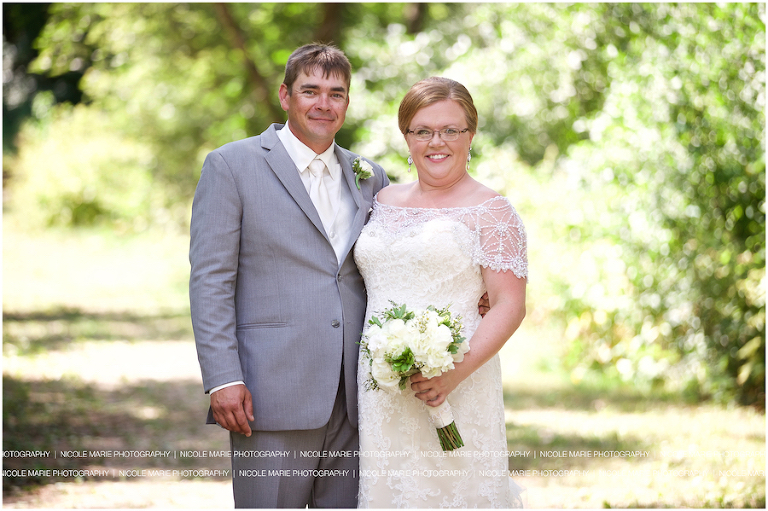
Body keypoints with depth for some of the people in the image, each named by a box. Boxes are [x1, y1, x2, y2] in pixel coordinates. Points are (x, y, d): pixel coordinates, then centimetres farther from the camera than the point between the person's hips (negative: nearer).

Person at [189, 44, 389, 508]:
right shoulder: (231, 166, 1)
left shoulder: (371, 178, 15)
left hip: (354, 399, 5)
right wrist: (223, 379, -12)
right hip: (272, 395, -4)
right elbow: (210, 280, -4)